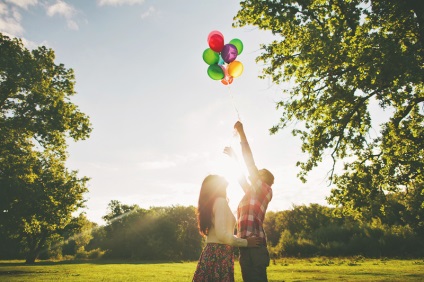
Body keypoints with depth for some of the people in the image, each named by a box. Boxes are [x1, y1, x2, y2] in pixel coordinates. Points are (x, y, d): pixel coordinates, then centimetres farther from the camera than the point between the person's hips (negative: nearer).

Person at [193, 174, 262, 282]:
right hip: (219, 255, -9)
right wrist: (246, 242, -7)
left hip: (209, 253, 9)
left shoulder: (208, 205, 17)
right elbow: (222, 234, -18)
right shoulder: (220, 201, -9)